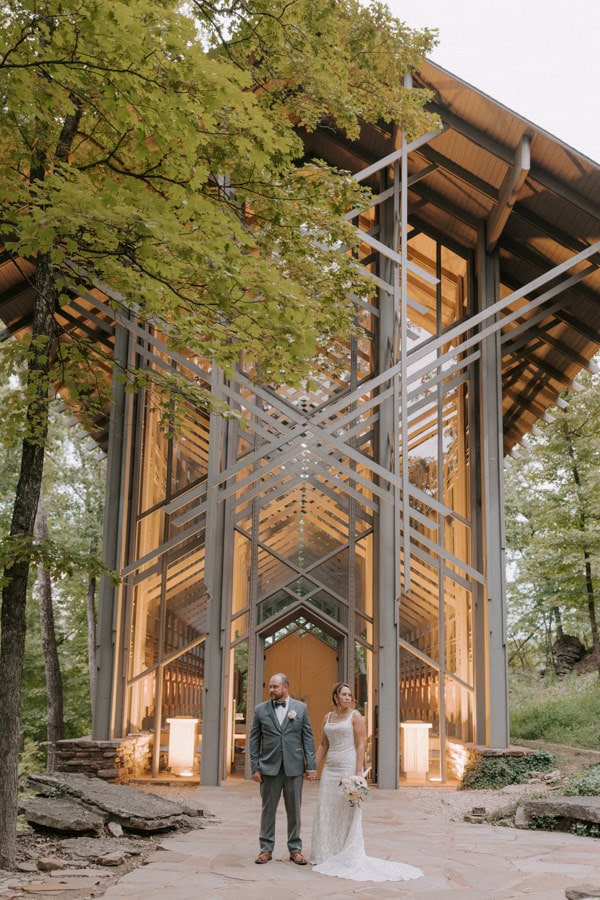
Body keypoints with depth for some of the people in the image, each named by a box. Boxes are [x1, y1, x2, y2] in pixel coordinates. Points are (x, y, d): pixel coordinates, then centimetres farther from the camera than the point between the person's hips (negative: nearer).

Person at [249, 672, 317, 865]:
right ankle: (266, 849, 16)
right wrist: (255, 767, -2)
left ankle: (295, 849, 17)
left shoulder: (300, 708, 3)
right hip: (269, 767, 0)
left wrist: (311, 765, -3)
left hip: (294, 767, 0)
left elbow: (308, 738, 2)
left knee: (294, 810, 7)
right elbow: (254, 740, 4)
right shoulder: (261, 709, 3)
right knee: (268, 809, 6)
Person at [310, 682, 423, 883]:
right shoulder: (328, 717, 12)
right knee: (326, 812, 7)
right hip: (330, 769, 6)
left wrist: (358, 773, -16)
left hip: (349, 767, -6)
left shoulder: (355, 716, -4)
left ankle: (349, 858, 6)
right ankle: (327, 856, 17)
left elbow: (360, 746, -8)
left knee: (348, 814, -3)